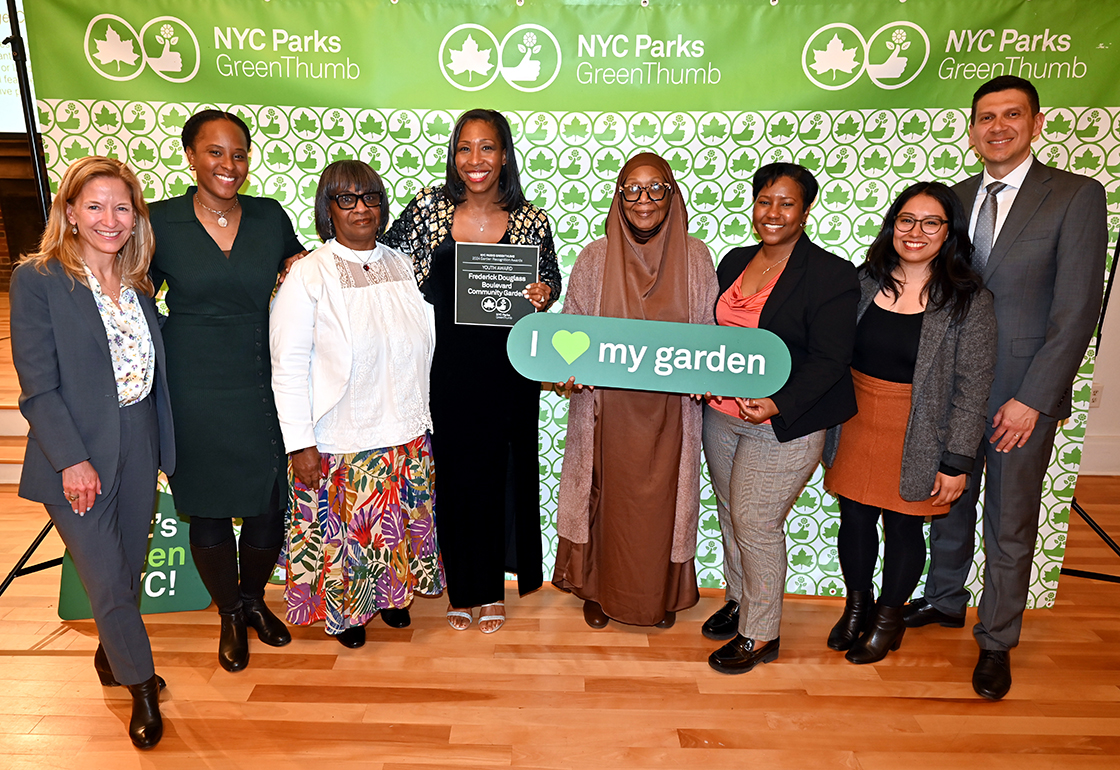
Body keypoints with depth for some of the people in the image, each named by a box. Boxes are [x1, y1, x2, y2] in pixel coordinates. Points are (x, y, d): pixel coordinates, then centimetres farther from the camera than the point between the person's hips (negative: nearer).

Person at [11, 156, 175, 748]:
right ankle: (141, 684, 24)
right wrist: (72, 460, -16)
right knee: (107, 580, 3)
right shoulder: (36, 279, -9)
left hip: (139, 448, 5)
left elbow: (151, 367, 9)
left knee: (129, 569, 17)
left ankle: (111, 656, 42)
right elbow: (37, 384, -12)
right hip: (77, 456, -5)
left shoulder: (138, 282, 6)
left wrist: (161, 442, 4)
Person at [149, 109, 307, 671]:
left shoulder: (270, 218, 2)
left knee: (269, 504, 7)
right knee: (208, 509, 12)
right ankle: (230, 615, 37)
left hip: (261, 387, 2)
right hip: (192, 392, -1)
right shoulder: (159, 222, -3)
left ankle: (254, 598, 38)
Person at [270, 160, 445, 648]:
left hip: (406, 433, 4)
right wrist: (300, 443, -13)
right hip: (337, 439, -4)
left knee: (400, 519, 18)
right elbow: (288, 367, -11)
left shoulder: (402, 265, 4)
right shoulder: (307, 275, -10)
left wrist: (422, 417, 11)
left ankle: (392, 592, 44)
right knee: (341, 528, 11)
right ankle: (343, 608, 37)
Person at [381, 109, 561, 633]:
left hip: (506, 371, 0)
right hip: (446, 368, 1)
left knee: (498, 475, 10)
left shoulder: (531, 221, -2)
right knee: (453, 476, 10)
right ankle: (462, 589, 33)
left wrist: (544, 295, -12)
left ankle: (492, 589, 32)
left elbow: (550, 278, 10)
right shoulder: (429, 207, -1)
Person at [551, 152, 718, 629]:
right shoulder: (595, 258, -3)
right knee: (608, 496, 11)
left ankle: (661, 595, 36)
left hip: (670, 407, 1)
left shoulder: (694, 256, -1)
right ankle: (598, 590, 34)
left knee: (662, 500, 13)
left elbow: (709, 331, 5)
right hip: (607, 406, 0)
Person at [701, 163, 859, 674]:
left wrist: (777, 405, -26)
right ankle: (738, 600, 39)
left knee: (755, 524, -1)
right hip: (721, 415, 7)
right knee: (730, 513, 17)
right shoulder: (735, 261, 9)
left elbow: (828, 361, -15)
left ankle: (760, 635, 18)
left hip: (783, 426, -6)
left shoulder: (831, 275, -11)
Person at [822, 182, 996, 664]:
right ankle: (856, 605, 38)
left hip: (916, 439, -3)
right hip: (855, 427, 3)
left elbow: (972, 388, -9)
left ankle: (888, 617, 36)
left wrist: (957, 462, -10)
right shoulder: (864, 282, 0)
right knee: (855, 520, 13)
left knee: (903, 528, 12)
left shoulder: (968, 301, -9)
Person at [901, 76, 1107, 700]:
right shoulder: (956, 198, 7)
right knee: (949, 503, 18)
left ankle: (997, 642, 27)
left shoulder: (1076, 196, -7)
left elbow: (1076, 312, -12)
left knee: (1010, 526, 8)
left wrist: (1031, 399, -16)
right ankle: (945, 601, 40)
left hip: (1023, 395, -4)